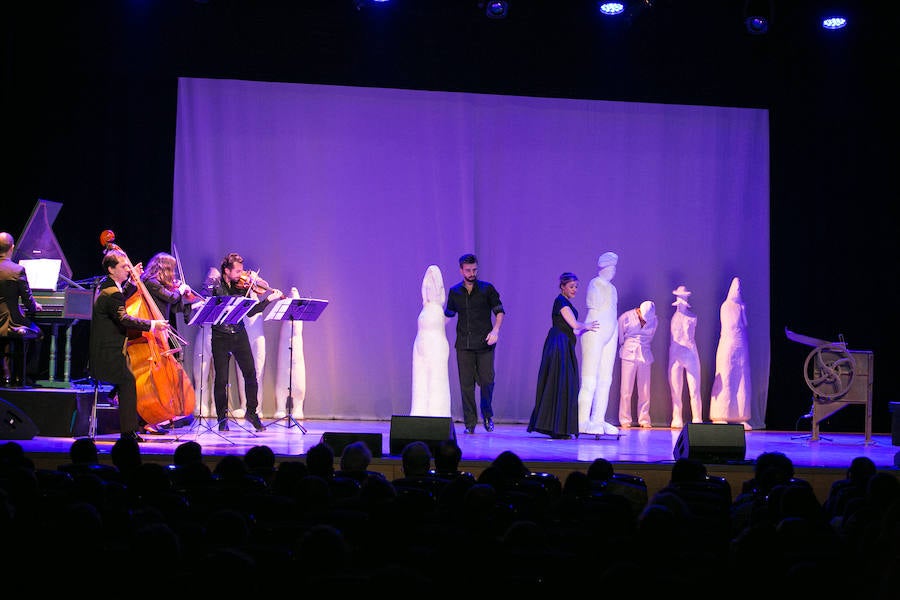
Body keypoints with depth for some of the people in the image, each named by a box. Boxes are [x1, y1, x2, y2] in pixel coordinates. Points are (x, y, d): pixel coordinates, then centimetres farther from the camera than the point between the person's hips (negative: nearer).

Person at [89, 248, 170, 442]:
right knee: (129, 380, -22)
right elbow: (123, 318, -29)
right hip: (108, 354, -11)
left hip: (106, 350, 11)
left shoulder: (107, 286, 14)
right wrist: (152, 324, -28)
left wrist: (133, 281, 24)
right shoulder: (110, 292, -19)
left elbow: (121, 300, 34)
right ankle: (128, 430, -23)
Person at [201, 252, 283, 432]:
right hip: (220, 336, -3)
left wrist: (269, 300, -3)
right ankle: (222, 418, 13)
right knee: (221, 379, -1)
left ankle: (252, 412, 17)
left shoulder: (242, 286, 5)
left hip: (239, 335, 3)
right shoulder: (214, 285, -4)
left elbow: (250, 311, 6)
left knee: (250, 373, -1)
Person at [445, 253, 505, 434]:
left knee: (487, 380, -6)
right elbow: (449, 314, 21)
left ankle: (487, 415, 17)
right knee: (466, 383, 0)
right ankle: (470, 423, 6)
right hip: (463, 344, 2)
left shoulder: (487, 289, 3)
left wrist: (495, 330, -10)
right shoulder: (454, 292, 10)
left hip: (484, 343, -2)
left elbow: (499, 311, 4)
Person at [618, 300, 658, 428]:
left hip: (645, 356, 2)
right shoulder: (625, 317, -6)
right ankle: (625, 420, 1)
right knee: (626, 390, -5)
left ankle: (644, 420, 7)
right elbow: (620, 337, 9)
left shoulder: (654, 320, 3)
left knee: (645, 391, 0)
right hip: (629, 356, -2)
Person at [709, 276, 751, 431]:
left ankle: (741, 417, 2)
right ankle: (721, 418, -8)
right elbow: (726, 328, 2)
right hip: (728, 346, -5)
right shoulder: (725, 306, 2)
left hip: (741, 347, 5)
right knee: (725, 381, -8)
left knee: (742, 382, 1)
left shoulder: (742, 306, 15)